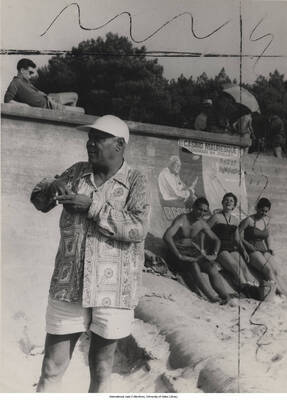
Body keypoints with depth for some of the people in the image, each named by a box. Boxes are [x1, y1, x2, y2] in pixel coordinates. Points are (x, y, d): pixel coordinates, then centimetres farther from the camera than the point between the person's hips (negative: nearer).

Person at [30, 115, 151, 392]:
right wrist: (52, 186, -8)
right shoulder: (77, 172, 8)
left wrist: (92, 205, -19)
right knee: (51, 369, 6)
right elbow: (39, 201, 14)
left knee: (101, 369, 14)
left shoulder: (136, 182, -3)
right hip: (68, 286, 2)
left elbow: (138, 228, -16)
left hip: (113, 290, -2)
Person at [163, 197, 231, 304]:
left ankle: (225, 297, -22)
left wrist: (214, 254, -3)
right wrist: (179, 256, -31)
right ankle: (211, 297, -32)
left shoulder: (202, 224, 6)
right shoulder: (182, 220, -13)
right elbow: (167, 236, -27)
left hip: (193, 253, 6)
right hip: (178, 254, -6)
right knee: (193, 265, -35)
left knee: (213, 268, -19)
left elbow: (216, 240, 17)